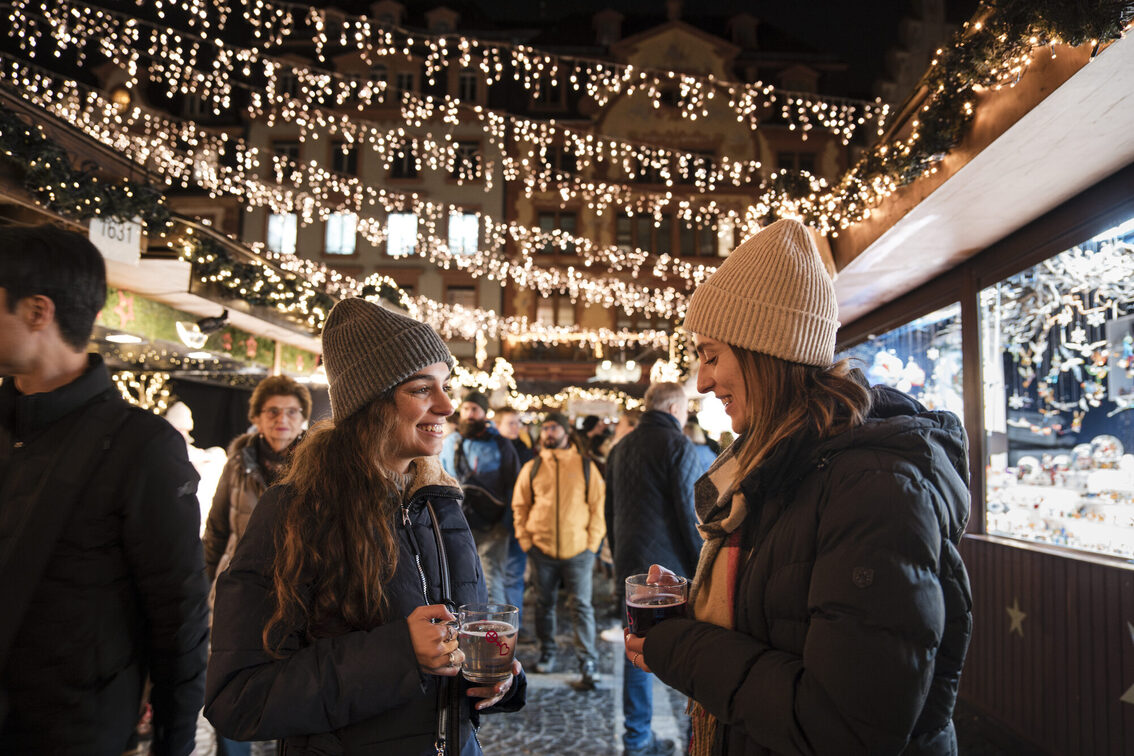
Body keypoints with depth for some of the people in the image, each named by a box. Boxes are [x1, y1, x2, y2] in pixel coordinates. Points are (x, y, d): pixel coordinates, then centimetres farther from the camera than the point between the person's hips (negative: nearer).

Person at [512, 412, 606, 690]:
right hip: (541, 551, 2)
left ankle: (588, 664, 5)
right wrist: (525, 540, 3)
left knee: (582, 605, -1)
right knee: (544, 604, 13)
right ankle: (547, 653, 29)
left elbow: (598, 506, 3)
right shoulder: (531, 468, 6)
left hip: (578, 550, -2)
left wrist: (592, 543, -3)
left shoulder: (585, 466, 2)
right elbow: (520, 506, 11)